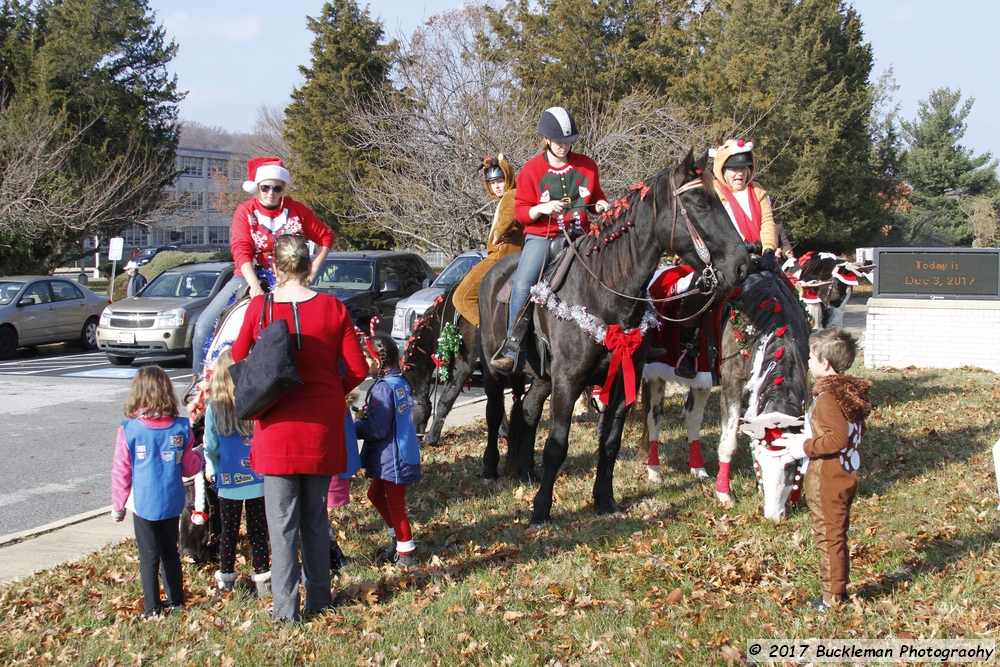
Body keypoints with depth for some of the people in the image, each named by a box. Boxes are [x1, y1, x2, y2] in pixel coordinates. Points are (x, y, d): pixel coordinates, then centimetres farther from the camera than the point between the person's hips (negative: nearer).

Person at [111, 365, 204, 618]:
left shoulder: (129, 430, -12)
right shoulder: (181, 428, -5)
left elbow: (121, 472, -7)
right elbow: (190, 467, 3)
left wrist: (118, 506, 4)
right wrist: (199, 456, 26)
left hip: (143, 503, -3)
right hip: (172, 502, 3)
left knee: (149, 557, 5)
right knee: (170, 552, 17)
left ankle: (152, 608, 9)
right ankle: (176, 601, 25)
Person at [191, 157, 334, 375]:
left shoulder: (297, 211, -2)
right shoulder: (245, 212, -5)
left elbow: (326, 237, 7)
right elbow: (241, 250, -18)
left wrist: (313, 269, -7)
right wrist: (254, 285, -33)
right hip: (248, 279, 0)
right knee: (204, 325, -11)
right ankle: (200, 377, 5)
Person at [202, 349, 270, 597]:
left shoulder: (213, 409, -11)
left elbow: (211, 448, -4)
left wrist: (213, 470, 14)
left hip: (229, 481, 0)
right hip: (259, 480, 0)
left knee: (229, 531, 14)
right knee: (258, 531, 11)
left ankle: (226, 578, 24)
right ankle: (262, 578, 13)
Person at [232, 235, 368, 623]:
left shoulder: (258, 309, -8)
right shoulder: (332, 308, -5)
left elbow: (237, 363, 0)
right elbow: (357, 370, -4)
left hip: (277, 427, -2)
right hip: (323, 426, 2)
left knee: (282, 521, 4)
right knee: (316, 518, 16)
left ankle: (286, 606, 3)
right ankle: (319, 598, 23)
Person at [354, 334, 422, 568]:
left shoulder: (383, 388, -22)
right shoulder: (400, 382, 7)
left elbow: (377, 429, -24)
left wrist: (357, 422, -8)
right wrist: (367, 414, 5)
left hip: (393, 458, -10)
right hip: (391, 457, 10)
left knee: (394, 503, 4)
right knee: (376, 493, 24)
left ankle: (406, 553, 16)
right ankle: (399, 539, 34)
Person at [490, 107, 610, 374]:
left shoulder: (587, 166, 9)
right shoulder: (532, 169, 2)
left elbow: (597, 197, 22)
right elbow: (521, 211, 2)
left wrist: (602, 205, -1)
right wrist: (542, 209, -18)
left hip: (579, 238, 3)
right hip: (542, 236, -3)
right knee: (522, 285, -24)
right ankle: (512, 350, -20)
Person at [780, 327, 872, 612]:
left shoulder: (827, 397, -22)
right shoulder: (849, 391, 7)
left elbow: (838, 438, -30)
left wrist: (805, 447, -19)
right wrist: (806, 438, 15)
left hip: (828, 480, -10)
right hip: (845, 475, 10)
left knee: (828, 536, 0)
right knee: (835, 535, 18)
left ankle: (832, 597, 7)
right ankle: (838, 589, 27)